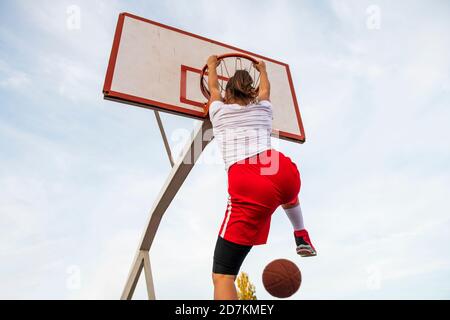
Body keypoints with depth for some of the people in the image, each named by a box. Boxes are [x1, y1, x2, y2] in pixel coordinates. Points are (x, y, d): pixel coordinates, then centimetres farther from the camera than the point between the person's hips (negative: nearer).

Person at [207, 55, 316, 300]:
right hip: (282, 171, 4)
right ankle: (303, 238, 45)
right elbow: (265, 89, 51)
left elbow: (213, 87, 45)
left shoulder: (219, 111, 23)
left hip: (247, 185, -3)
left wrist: (212, 66, 64)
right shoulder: (262, 109, 28)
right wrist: (262, 70, 71)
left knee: (222, 276, -2)